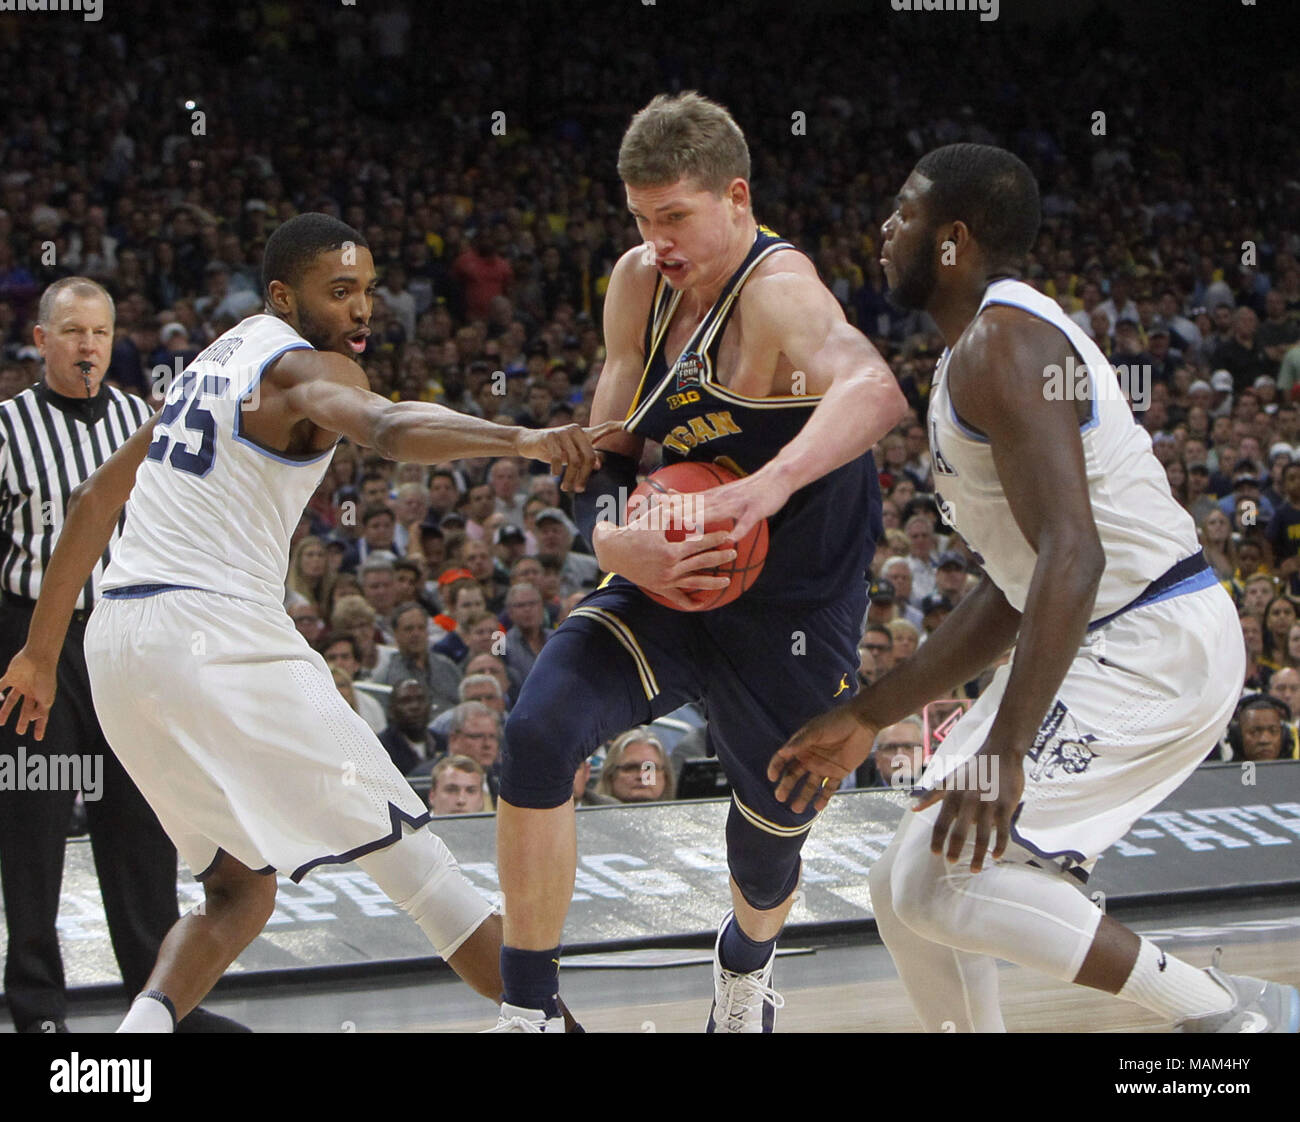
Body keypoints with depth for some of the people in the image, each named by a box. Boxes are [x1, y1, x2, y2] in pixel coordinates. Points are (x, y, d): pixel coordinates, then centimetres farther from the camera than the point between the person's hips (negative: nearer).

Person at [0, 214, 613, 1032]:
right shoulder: (303, 366, -4)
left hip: (119, 639, 9)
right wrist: (525, 440, -44)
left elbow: (100, 497, 27)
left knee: (242, 888, 17)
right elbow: (388, 428, -28)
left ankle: (145, 1027, -4)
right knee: (406, 849, -3)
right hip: (215, 632, -9)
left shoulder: (220, 359, 23)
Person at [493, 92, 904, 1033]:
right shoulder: (640, 283, -2)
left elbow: (876, 391, -46)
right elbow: (607, 450, 5)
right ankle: (529, 1009, -11)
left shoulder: (778, 291, -25)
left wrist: (769, 486, -63)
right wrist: (615, 541, -18)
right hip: (668, 584, 5)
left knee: (771, 838, 15)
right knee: (538, 732, -22)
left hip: (792, 615, -4)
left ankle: (746, 963, 54)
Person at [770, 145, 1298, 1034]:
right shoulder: (980, 353, 17)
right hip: (1100, 645, 10)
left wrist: (1003, 752, -32)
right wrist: (868, 718, 21)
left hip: (1155, 647, -10)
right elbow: (1013, 594, 21)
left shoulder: (1003, 344, -16)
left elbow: (1072, 556, -28)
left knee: (941, 882, -16)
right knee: (908, 891, 9)